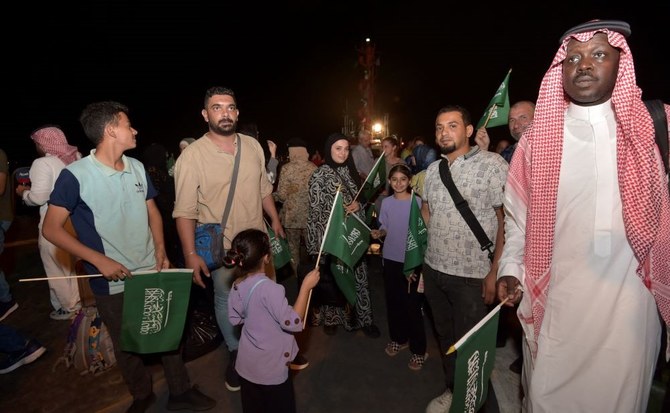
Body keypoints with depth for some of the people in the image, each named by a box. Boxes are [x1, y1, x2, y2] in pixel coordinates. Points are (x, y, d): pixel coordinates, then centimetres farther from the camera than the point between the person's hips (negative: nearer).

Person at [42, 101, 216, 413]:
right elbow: (51, 229, -11)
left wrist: (160, 250, -5)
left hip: (152, 272, 4)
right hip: (112, 282, -4)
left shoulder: (137, 168, 1)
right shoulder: (75, 175, -15)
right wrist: (100, 260, -19)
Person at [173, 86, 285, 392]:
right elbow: (185, 211, -15)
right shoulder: (192, 156, -16)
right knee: (226, 300, 14)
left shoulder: (253, 146, -1)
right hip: (220, 247, -4)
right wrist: (190, 254, -17)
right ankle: (236, 352, 39)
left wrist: (275, 220, 13)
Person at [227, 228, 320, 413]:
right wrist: (306, 286, -25)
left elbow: (235, 319, 6)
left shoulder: (237, 286, -7)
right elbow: (293, 323, -27)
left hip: (247, 363, 7)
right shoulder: (270, 289, -31)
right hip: (271, 367, -6)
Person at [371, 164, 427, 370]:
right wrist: (378, 233, -13)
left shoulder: (417, 202, -9)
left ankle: (418, 349, 17)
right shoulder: (386, 202, 1)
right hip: (390, 258, 4)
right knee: (393, 301, 15)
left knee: (412, 304, 1)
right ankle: (398, 338, 35)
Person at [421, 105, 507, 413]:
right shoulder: (432, 170, 7)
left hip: (472, 275, -6)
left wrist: (495, 272, -15)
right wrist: (438, 241, 12)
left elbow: (507, 220, -13)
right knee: (445, 336, 20)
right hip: (433, 269, 6)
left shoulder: (492, 165, -11)